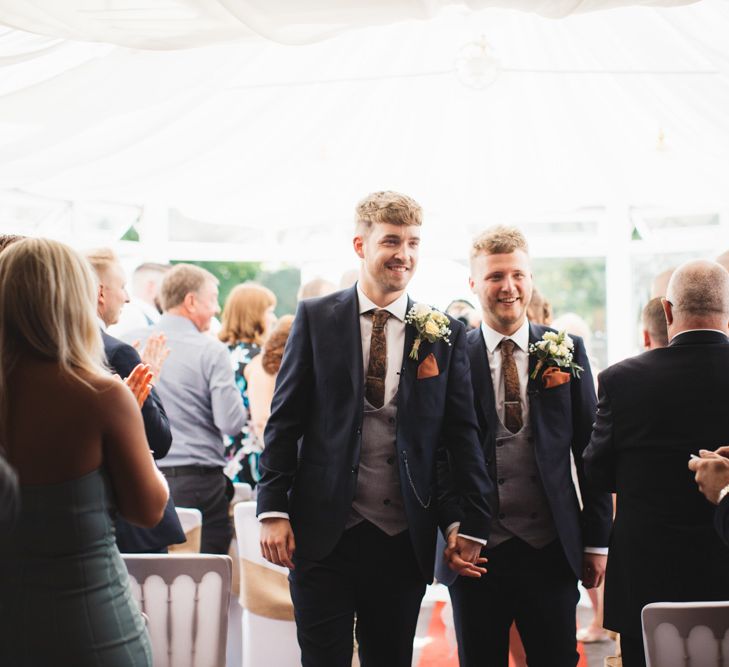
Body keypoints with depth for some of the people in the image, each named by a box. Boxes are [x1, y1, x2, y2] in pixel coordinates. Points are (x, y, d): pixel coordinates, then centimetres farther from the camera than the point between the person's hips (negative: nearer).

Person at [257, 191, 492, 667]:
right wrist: (273, 510, -6)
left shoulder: (445, 334, 4)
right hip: (323, 533, -1)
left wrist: (472, 525, 0)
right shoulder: (316, 318, 1)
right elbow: (284, 419, 0)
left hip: (405, 538, 2)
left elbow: (462, 434, 4)